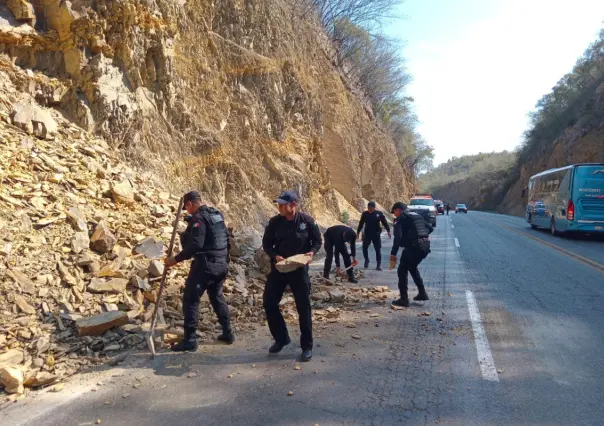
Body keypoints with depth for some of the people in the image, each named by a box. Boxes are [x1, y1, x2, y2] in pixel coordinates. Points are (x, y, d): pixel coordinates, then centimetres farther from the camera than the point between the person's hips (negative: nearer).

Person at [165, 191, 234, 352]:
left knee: (190, 300, 0)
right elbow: (226, 239, 21)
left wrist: (176, 259, -18)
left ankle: (190, 340, 1)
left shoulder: (199, 218, -14)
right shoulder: (217, 214, 12)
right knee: (217, 297, 22)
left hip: (205, 265, -9)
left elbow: (195, 245, -23)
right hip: (222, 264, 9)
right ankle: (228, 333, 24)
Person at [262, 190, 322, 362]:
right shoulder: (274, 222, -6)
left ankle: (307, 347, 17)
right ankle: (281, 338, 25)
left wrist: (312, 252, -18)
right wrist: (275, 256, -16)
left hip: (299, 269, -2)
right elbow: (266, 244, 2)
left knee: (303, 307, 2)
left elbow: (317, 241, 2)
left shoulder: (307, 221, -11)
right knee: (269, 303, 3)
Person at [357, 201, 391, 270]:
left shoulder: (379, 213, -5)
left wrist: (388, 231, -10)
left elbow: (385, 222, -4)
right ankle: (366, 260, 25)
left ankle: (379, 264, 8)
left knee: (378, 249, 0)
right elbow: (361, 224, 9)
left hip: (376, 234, -2)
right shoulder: (364, 214, 1)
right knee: (364, 248, 0)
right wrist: (358, 232, 11)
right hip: (367, 234, 2)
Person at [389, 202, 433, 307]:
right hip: (425, 246, 8)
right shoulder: (417, 216, 22)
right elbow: (430, 228, 25)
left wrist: (393, 254, -17)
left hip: (413, 247, -8)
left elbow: (398, 236, -15)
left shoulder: (402, 218, -2)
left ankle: (404, 299, 1)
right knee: (412, 267, 28)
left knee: (402, 270, 4)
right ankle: (422, 293, 28)